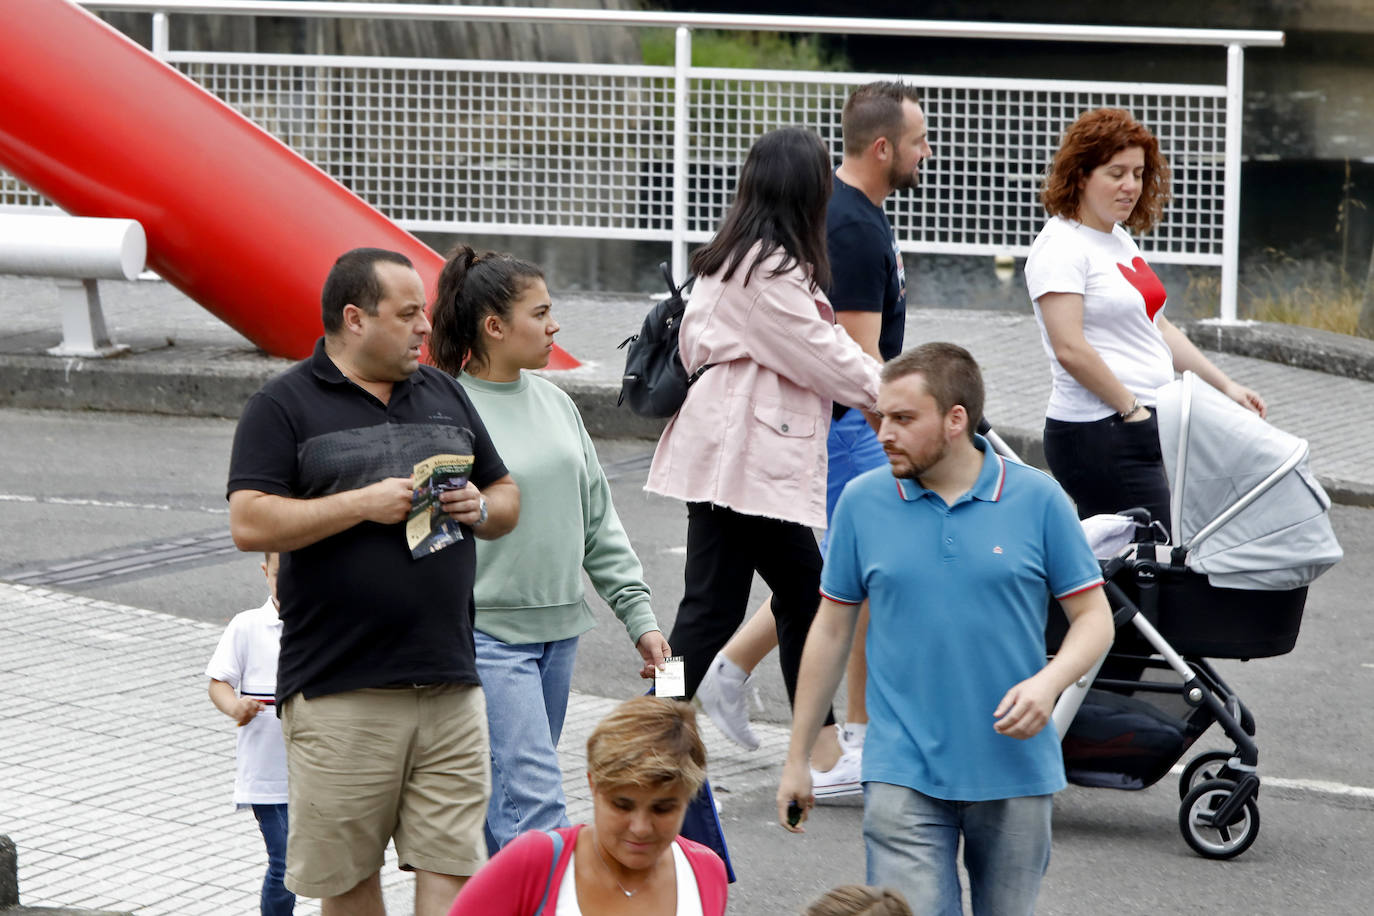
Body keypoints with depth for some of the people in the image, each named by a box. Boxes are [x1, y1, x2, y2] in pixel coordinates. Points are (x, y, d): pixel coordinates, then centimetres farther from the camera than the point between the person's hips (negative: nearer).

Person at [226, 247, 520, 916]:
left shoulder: (444, 395, 16)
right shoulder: (284, 407, -1)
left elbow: (508, 496, 23)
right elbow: (250, 524, -12)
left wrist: (480, 509, -1)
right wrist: (365, 502, -16)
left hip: (450, 684, 4)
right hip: (338, 692, -4)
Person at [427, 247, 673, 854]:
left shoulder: (554, 404, 11)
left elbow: (598, 520, 16)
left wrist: (640, 616, 12)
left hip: (558, 632, 7)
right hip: (485, 636, -7)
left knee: (500, 806, 12)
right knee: (533, 805, -13)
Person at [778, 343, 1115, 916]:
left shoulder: (1037, 499, -2)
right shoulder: (863, 502, 2)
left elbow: (1093, 618, 4)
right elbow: (831, 631, 10)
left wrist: (1047, 682, -17)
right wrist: (797, 758, 12)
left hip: (1017, 772, 0)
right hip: (903, 776, 0)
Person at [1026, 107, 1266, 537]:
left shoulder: (1120, 239, 18)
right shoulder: (1061, 247, -11)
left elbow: (1156, 328, 24)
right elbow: (1070, 349, -19)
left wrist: (1225, 386, 18)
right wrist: (1132, 409, -14)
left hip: (1141, 426, 9)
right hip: (1099, 434, -9)